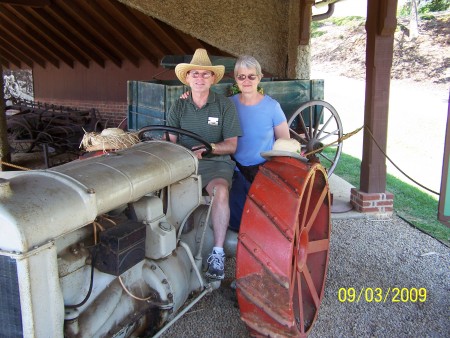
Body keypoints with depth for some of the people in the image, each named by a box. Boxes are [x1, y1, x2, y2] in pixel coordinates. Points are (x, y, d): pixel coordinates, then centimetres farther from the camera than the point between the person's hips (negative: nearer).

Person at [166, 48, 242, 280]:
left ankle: (217, 253, -29)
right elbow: (170, 142, 4)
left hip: (216, 163, -2)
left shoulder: (225, 105, 4)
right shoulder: (178, 107, 12)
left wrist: (208, 148, -18)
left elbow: (231, 145, 0)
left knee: (220, 190, -35)